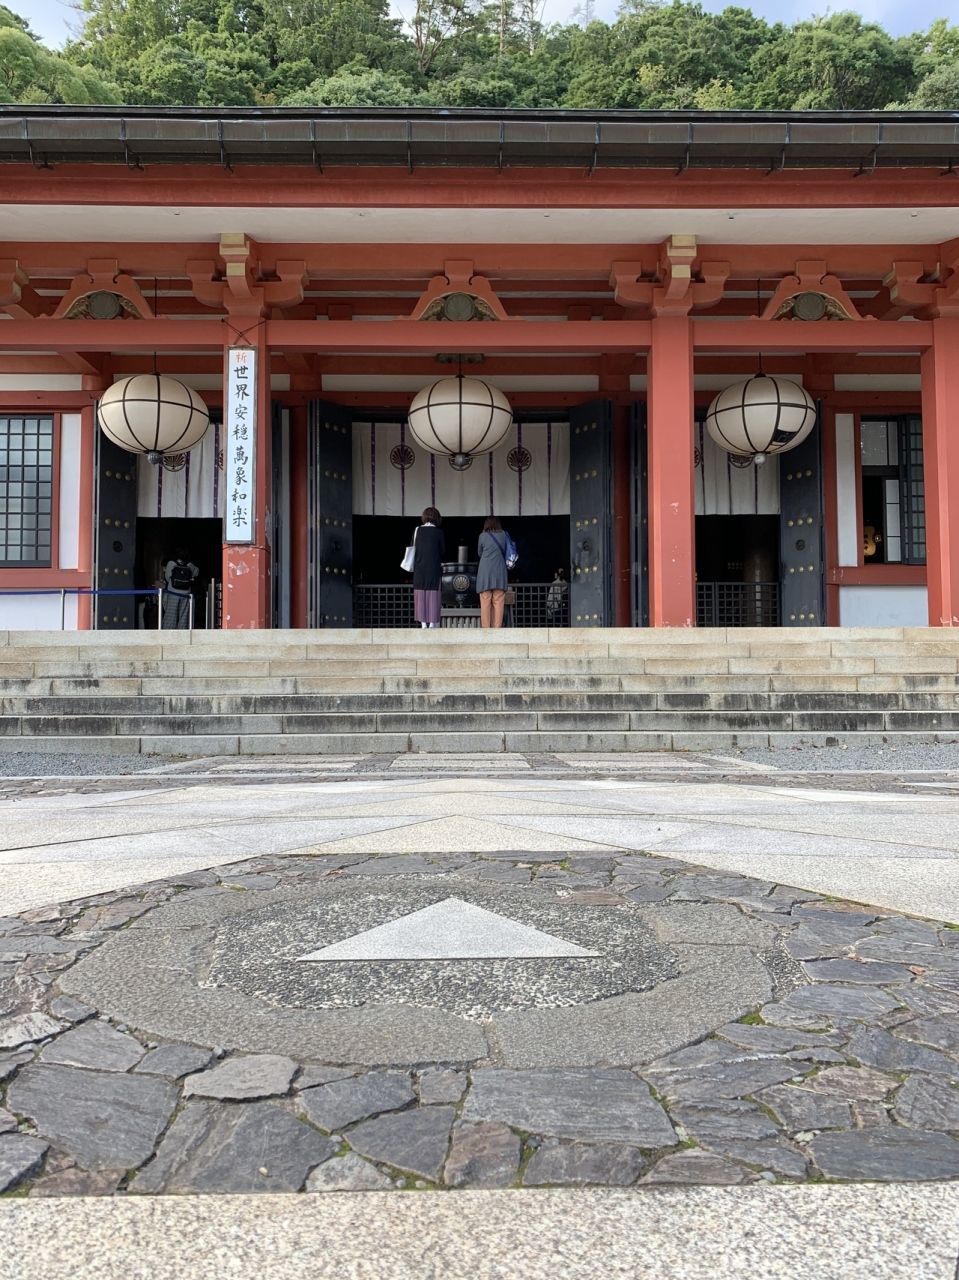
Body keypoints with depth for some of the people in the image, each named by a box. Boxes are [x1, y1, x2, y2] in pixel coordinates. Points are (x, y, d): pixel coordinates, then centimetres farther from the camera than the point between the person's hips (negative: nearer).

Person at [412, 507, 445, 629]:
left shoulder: (417, 531, 1)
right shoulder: (438, 532, -5)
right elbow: (443, 552, -1)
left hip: (419, 568, 2)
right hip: (434, 568, -2)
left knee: (420, 596, 6)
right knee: (433, 596, 1)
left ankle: (423, 623, 5)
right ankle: (432, 622, 0)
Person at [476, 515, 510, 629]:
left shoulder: (483, 536, 0)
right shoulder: (503, 535, 4)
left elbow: (479, 553, 12)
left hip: (485, 573, -1)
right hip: (499, 573, 1)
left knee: (485, 602, 1)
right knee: (498, 602, 1)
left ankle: (485, 628, 1)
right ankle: (497, 627, -1)